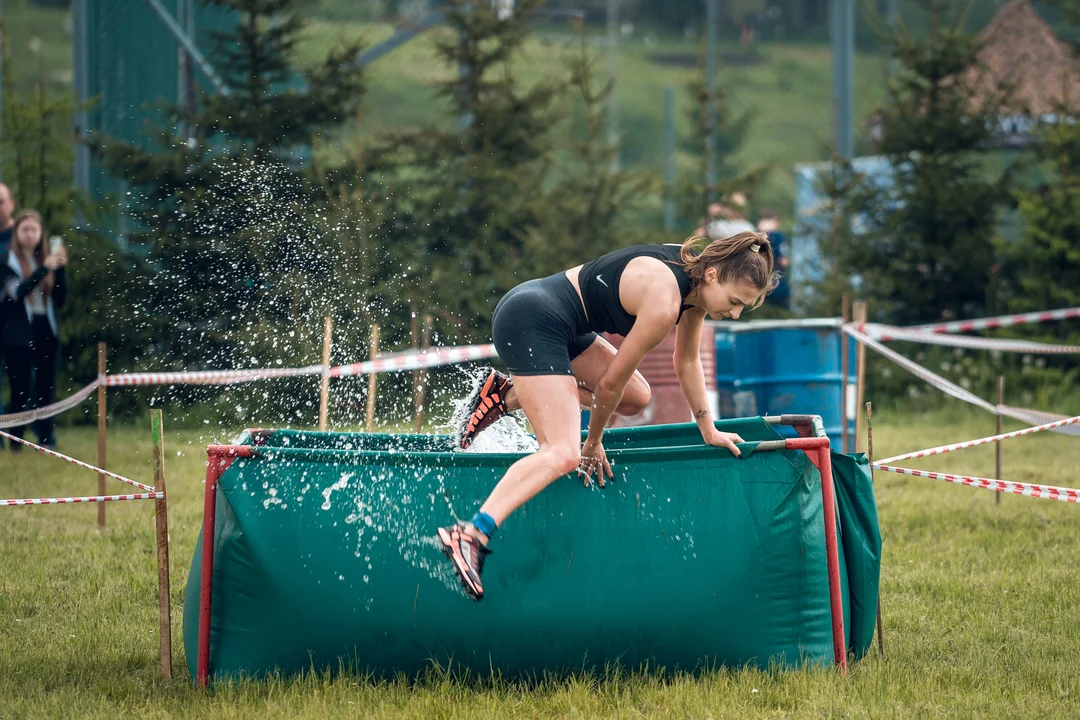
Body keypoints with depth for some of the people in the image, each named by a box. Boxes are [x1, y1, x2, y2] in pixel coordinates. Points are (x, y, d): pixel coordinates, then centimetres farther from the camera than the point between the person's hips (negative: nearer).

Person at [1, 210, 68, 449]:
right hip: (19, 335, -4)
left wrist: (59, 269, -9)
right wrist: (43, 269, -26)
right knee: (20, 391, -4)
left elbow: (59, 299, 4)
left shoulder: (46, 260, 10)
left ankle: (46, 440, 9)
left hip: (46, 333, 4)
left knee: (46, 391, 4)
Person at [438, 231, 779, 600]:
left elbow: (687, 361, 19)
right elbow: (610, 381, -13)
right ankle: (471, 536, -37)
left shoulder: (697, 277, 3)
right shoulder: (664, 303, -24)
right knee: (562, 455, -22)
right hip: (528, 323, -10)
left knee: (635, 398, 19)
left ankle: (507, 393, 19)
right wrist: (594, 441, 2)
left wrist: (708, 430, 23)